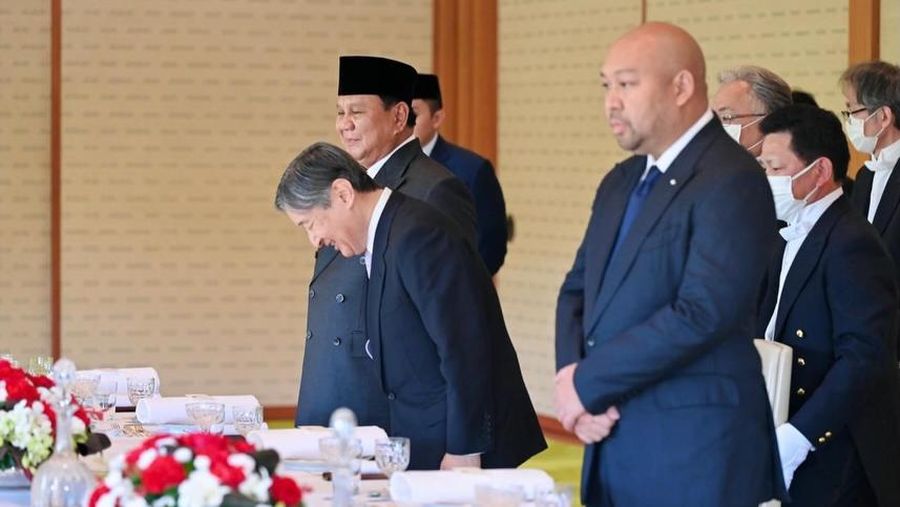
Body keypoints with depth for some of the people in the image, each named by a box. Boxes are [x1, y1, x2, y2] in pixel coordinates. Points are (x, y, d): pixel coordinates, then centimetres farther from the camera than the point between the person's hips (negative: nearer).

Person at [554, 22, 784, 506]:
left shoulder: (731, 181, -13)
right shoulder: (621, 182, 15)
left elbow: (700, 314, -21)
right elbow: (577, 289, 16)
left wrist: (588, 382, -15)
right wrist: (571, 374, -5)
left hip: (696, 453, -7)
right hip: (613, 442, 7)